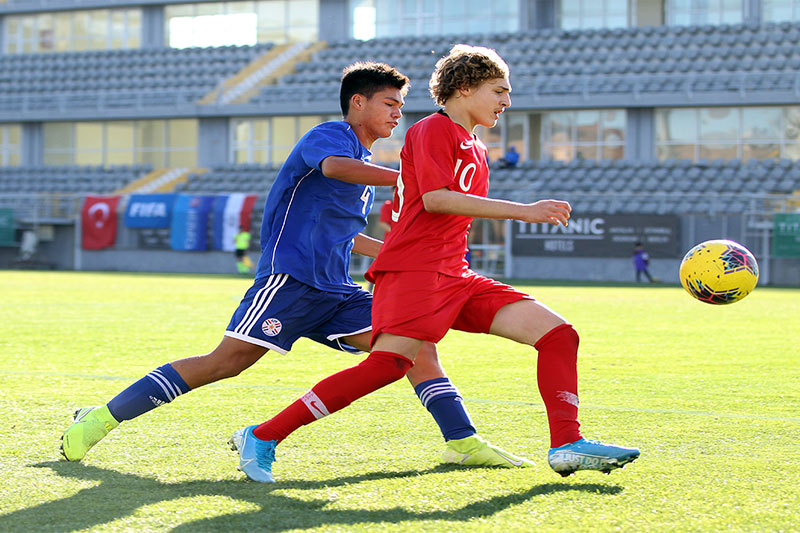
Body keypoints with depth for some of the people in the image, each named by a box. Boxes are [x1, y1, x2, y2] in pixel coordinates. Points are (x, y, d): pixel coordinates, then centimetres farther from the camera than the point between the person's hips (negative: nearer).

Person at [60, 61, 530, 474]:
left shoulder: (367, 164, 24)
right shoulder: (329, 136, -4)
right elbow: (334, 166, -30)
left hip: (335, 289, 9)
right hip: (289, 278, -9)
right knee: (227, 361, -14)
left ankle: (464, 442, -1)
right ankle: (102, 419, -7)